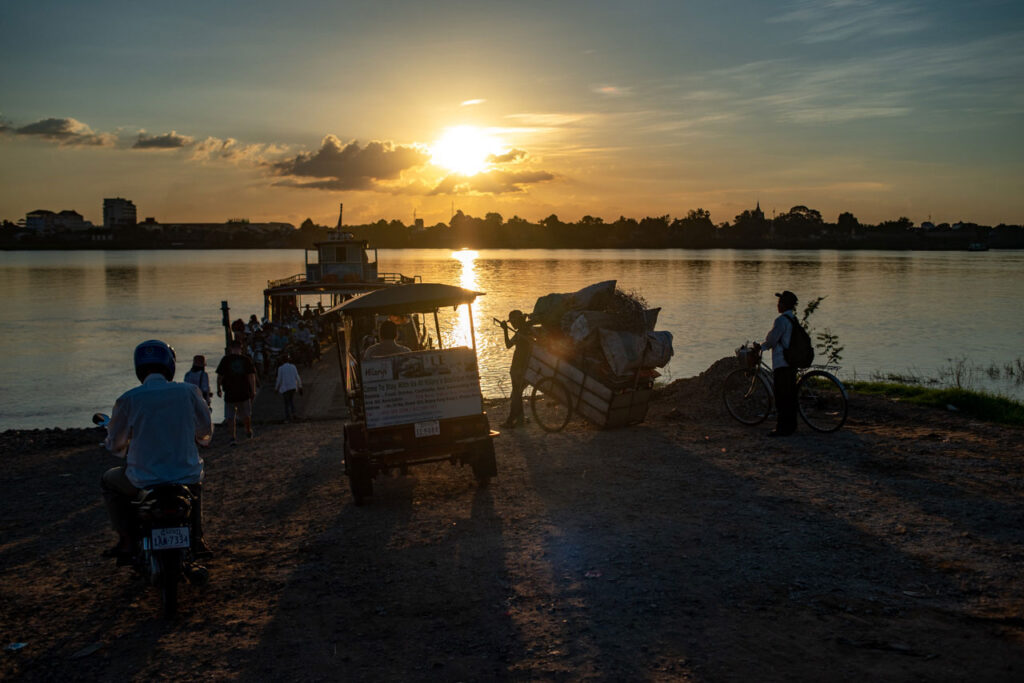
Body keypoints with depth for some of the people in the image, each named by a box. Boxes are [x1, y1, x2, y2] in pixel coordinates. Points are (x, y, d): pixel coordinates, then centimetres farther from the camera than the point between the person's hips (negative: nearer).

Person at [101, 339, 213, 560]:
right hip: (185, 474, 2)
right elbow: (206, 431, 9)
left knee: (108, 482, 29)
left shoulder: (128, 399, -10)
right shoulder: (189, 391, -5)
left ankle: (127, 541, 19)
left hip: (144, 481, -2)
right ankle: (197, 536, 24)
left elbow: (115, 444, 4)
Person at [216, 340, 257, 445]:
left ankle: (233, 437, -5)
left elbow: (219, 376, -2)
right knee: (246, 414, 20)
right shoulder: (246, 360, -1)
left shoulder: (225, 360, -4)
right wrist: (253, 391, -1)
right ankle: (249, 432, 38)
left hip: (229, 393, -2)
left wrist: (219, 389, 10)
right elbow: (251, 376, -4)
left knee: (230, 416, 4)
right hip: (244, 393, 2)